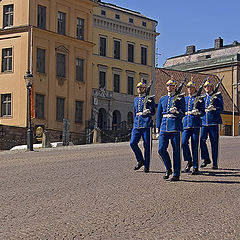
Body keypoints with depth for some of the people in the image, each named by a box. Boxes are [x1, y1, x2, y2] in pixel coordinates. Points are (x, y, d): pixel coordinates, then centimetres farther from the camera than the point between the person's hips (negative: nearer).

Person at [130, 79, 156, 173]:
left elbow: (153, 112, -5)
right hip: (137, 124, 5)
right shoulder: (135, 100, 18)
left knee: (147, 146, -1)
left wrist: (148, 111, -25)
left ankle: (146, 166, 7)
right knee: (133, 143, -6)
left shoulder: (149, 98, 1)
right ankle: (140, 161, 13)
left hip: (146, 124, -5)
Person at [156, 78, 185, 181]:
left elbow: (182, 113, -2)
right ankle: (168, 169, 16)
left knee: (176, 151, -1)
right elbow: (159, 114, 17)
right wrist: (158, 128, 12)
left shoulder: (180, 98, 3)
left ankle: (176, 174, 6)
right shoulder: (162, 99, 15)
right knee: (161, 149, -6)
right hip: (164, 127, 4)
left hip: (175, 126, -4)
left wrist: (176, 111, -24)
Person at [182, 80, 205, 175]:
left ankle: (195, 168, 3)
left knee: (195, 146, -3)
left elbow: (203, 112, 0)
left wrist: (197, 113, -19)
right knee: (183, 143, -12)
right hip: (186, 124, 4)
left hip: (195, 124, -4)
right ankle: (189, 161, 9)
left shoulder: (199, 99, 3)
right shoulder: (185, 99, 16)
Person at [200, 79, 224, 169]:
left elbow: (221, 108, -3)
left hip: (213, 121, -3)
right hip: (204, 121, 3)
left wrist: (214, 108, -20)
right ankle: (206, 159, 7)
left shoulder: (217, 95, 3)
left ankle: (215, 163, 7)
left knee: (214, 142, -2)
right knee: (202, 140, -9)